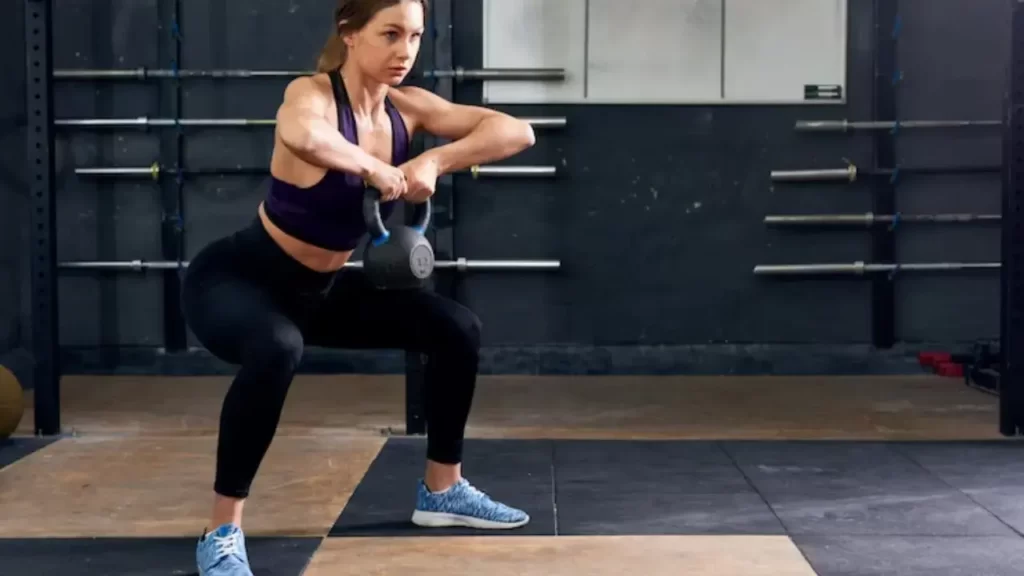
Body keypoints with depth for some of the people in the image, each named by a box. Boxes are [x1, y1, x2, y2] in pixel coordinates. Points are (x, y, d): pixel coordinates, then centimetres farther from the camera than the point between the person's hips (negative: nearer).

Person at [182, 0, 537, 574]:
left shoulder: (407, 107, -7)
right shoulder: (311, 93, -26)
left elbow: (517, 132, -13)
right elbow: (300, 135, -54)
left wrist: (434, 161, -27)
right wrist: (375, 169, -39)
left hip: (321, 287, 7)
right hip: (236, 278, -7)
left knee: (457, 328, 5)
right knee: (277, 349, -41)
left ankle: (443, 489, 22)